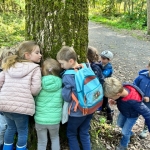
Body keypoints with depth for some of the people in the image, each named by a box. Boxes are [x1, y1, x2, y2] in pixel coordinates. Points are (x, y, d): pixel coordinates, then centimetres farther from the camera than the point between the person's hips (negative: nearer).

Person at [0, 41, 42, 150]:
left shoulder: (9, 66, 12)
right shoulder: (35, 68, -4)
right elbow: (35, 89, -11)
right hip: (21, 105, -6)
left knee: (10, 128, 27)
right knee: (22, 131, 15)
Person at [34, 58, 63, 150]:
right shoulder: (61, 85, -7)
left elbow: (34, 100, 1)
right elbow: (62, 102, 1)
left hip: (40, 119, 0)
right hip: (55, 119, 1)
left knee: (42, 142, 17)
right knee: (55, 138, 26)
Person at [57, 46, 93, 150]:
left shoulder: (68, 76, -22)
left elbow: (67, 97, -18)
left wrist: (62, 86, -5)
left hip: (77, 112, -6)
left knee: (71, 134, 17)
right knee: (85, 133, 21)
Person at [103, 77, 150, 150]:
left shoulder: (134, 101, -48)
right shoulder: (122, 88, -32)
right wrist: (114, 101, -25)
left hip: (132, 116, -6)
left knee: (125, 132, 12)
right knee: (120, 124, 27)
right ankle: (129, 133, 57)